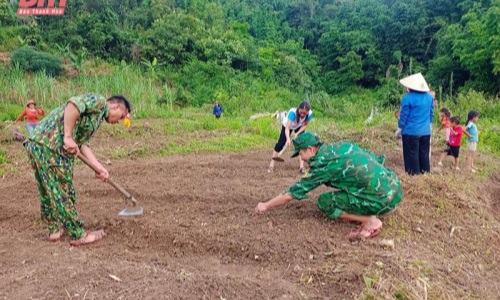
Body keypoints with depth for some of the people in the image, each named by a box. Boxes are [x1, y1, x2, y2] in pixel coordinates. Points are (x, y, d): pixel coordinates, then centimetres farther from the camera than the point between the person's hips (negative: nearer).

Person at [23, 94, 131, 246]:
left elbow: (82, 143, 18)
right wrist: (68, 137, -20)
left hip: (38, 144, 10)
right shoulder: (99, 101, -2)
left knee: (48, 192, 20)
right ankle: (79, 235, 9)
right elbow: (73, 105, -21)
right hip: (49, 145, -10)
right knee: (62, 193, -1)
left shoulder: (98, 117, 25)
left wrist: (99, 167, 12)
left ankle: (55, 229, 33)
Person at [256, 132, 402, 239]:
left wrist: (266, 205, 11)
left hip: (381, 199, -8)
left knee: (324, 202, 3)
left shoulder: (322, 164, -7)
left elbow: (292, 193, 0)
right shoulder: (344, 145, 12)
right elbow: (379, 159, 19)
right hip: (396, 187, 8)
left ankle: (370, 221, -4)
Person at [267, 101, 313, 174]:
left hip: (299, 127, 3)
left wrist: (297, 133, -26)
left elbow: (305, 125, -14)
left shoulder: (309, 113, -33)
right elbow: (287, 128, -47)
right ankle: (271, 164, 5)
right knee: (280, 144, -5)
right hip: (288, 125, -3)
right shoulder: (293, 112, -44)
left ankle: (301, 166, -3)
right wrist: (288, 139, -63)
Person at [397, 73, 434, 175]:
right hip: (426, 131, 6)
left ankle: (414, 175, 4)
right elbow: (431, 114, 14)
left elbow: (404, 115, -8)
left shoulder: (408, 98, -14)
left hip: (411, 132, -6)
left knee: (412, 155, 2)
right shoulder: (429, 97, 5)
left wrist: (400, 125, 10)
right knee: (424, 155, 13)